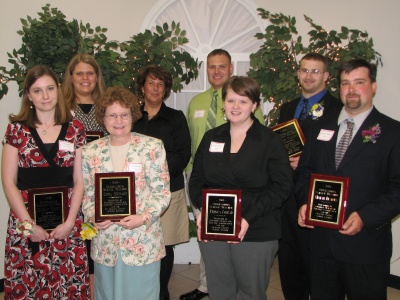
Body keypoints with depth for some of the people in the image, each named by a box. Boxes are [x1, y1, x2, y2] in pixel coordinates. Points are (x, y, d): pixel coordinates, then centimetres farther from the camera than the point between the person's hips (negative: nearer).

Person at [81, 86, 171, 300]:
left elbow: (162, 192, -5)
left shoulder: (152, 147, -4)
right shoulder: (91, 151, 4)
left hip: (143, 241, -2)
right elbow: (86, 193, 8)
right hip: (105, 242, 3)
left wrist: (144, 217, -18)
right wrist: (92, 217, -9)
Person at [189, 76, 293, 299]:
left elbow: (282, 186, -9)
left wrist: (249, 217, -18)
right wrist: (202, 209, -8)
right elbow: (196, 179, 11)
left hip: (256, 234, -3)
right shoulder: (211, 138, 10)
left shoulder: (271, 141, -3)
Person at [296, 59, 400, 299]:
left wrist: (365, 216, -20)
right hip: (321, 241, 4)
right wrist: (305, 202, -3)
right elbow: (304, 171, 14)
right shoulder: (322, 128, 11)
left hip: (365, 245, -4)